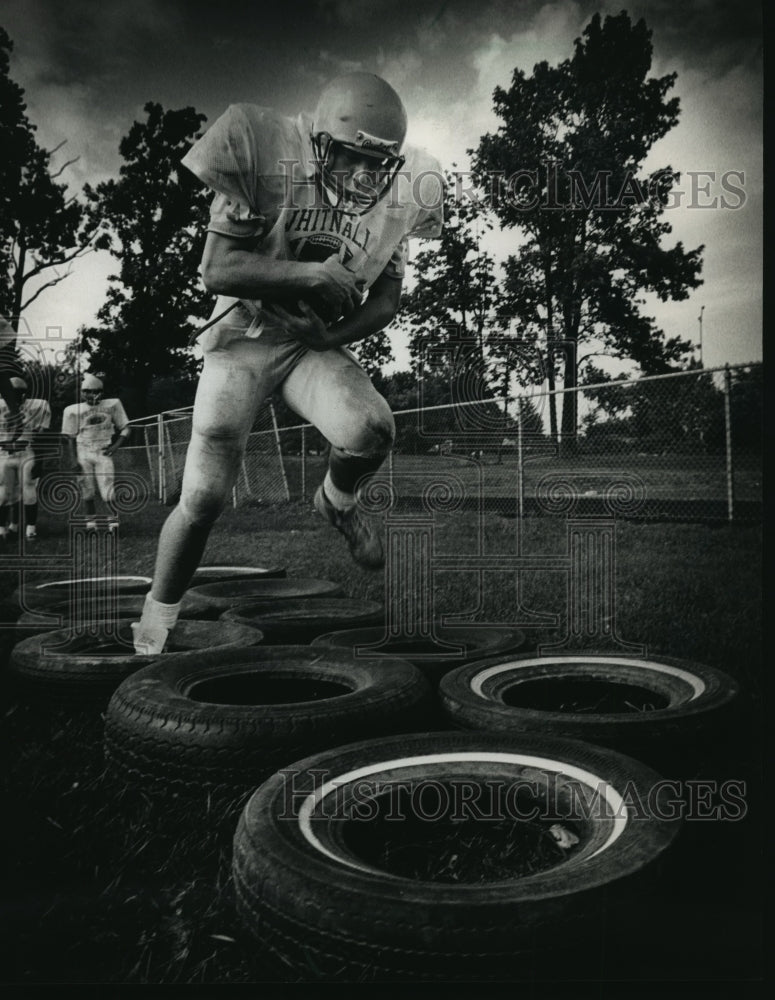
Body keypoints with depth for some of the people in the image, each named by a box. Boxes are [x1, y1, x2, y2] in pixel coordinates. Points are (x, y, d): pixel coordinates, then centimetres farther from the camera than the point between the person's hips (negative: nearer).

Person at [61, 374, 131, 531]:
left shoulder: (112, 405, 3)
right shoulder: (74, 410, 2)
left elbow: (125, 429, 9)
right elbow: (70, 437, 6)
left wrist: (115, 446, -5)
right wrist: (73, 459, -2)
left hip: (103, 453, -1)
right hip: (83, 454, 1)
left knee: (107, 493, -8)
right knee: (87, 493, 4)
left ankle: (113, 523, 4)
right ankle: (91, 523, 14)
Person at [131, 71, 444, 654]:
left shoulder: (400, 192, -3)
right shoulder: (268, 157, -17)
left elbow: (386, 302, 5)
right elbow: (217, 270, -18)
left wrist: (331, 337, -10)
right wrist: (308, 274, -26)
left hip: (319, 342, 3)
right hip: (245, 336, -2)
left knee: (371, 431, -30)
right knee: (204, 499, -6)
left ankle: (339, 503, 8)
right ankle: (155, 623, 19)